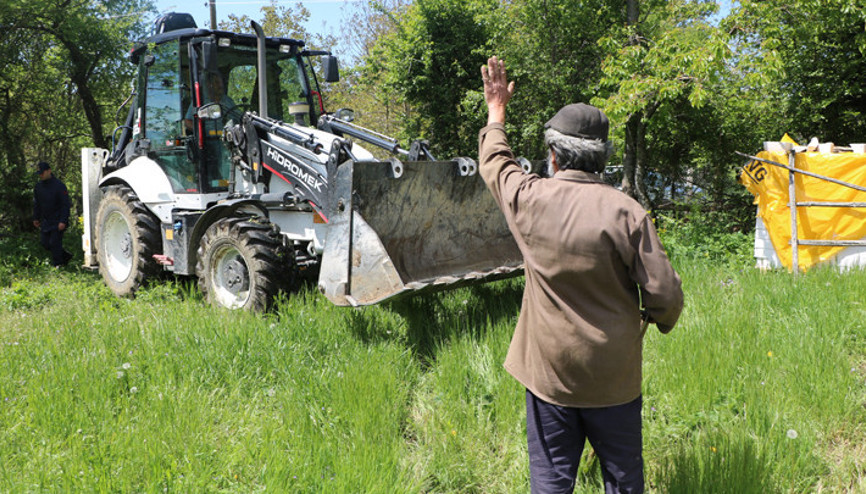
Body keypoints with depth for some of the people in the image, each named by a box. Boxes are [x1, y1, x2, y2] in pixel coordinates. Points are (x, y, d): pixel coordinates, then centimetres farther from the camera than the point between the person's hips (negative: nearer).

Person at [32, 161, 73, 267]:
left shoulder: (59, 185, -13)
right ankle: (65, 256, 22)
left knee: (55, 243, -8)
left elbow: (65, 205, -14)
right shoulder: (38, 186, 7)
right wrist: (36, 218, 16)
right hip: (45, 221, 7)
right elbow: (36, 204, 19)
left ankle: (57, 265, 4)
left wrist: (63, 221, -19)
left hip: (57, 222, -7)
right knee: (45, 243, 6)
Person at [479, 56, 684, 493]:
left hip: (548, 369, 1)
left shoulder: (529, 199, -9)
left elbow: (494, 162, 13)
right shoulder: (626, 212, -15)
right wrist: (662, 320, 11)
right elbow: (665, 294, -13)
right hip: (614, 375, -1)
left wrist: (496, 109, 30)